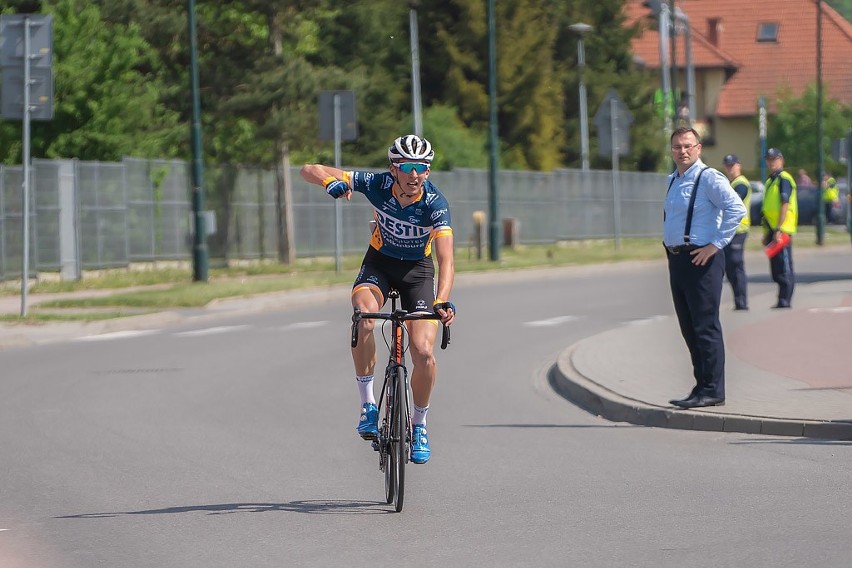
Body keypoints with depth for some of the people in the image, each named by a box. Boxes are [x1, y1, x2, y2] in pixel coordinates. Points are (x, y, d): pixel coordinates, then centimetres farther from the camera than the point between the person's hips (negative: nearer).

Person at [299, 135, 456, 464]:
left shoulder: (435, 205, -29)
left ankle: (419, 425, 12)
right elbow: (309, 170, -22)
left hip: (417, 269, -1)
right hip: (379, 262, 1)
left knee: (423, 353, -15)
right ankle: (368, 404, -19)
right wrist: (331, 182, -46)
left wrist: (442, 301, -57)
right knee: (364, 317, -33)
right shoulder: (377, 185, -24)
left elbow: (446, 260, -39)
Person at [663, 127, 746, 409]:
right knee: (688, 328, 12)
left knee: (705, 327, -7)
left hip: (701, 259, -9)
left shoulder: (709, 178, -10)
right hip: (676, 258, 9)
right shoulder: (672, 180, 16)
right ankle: (702, 387, 20)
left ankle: (712, 391, -3)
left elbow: (737, 209, -20)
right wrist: (669, 248, 17)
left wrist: (716, 245, -19)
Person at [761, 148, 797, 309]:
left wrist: (779, 229, -22)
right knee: (776, 269, 11)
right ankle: (783, 299, 16)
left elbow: (785, 205, -16)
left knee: (784, 267, -8)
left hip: (782, 230, -9)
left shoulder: (784, 179, -8)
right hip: (773, 230, 9)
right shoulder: (770, 181, 20)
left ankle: (785, 300, -7)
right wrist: (767, 233, 22)